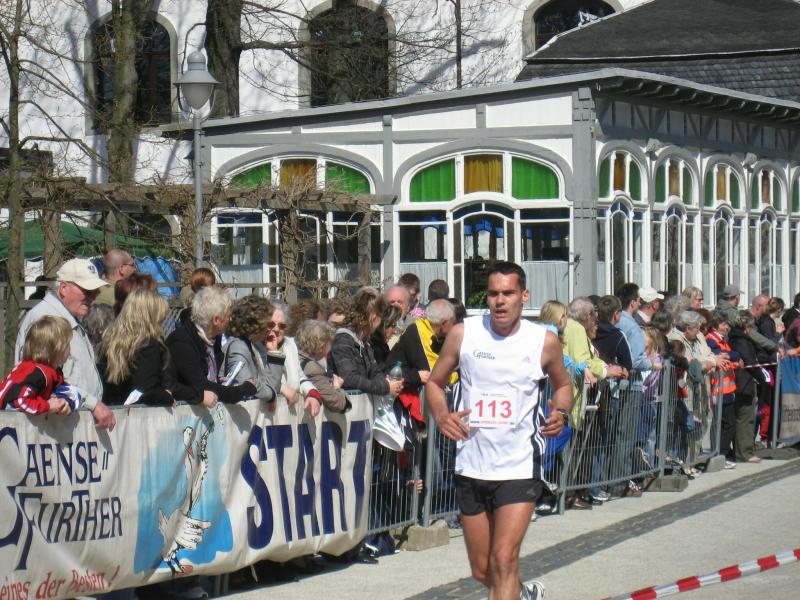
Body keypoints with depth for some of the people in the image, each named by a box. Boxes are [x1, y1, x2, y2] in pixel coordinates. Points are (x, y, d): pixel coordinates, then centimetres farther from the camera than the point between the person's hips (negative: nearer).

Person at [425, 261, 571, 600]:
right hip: (471, 466, 3)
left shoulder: (545, 341, -3)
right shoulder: (463, 334, -1)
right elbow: (434, 383, 11)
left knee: (504, 562, -17)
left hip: (520, 467, -3)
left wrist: (561, 413, -5)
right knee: (482, 571, 12)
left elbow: (562, 385, 16)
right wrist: (442, 416, -9)